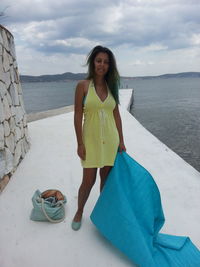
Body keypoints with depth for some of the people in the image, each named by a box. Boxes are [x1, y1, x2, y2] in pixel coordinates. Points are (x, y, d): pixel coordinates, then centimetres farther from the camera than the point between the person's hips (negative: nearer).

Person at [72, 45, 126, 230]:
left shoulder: (112, 86, 5)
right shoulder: (83, 86, -5)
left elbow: (116, 114, 8)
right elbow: (77, 116, -7)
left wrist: (121, 140, 6)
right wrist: (80, 144, -10)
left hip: (110, 139, 3)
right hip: (91, 139, -3)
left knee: (107, 178, 13)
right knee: (89, 180, 5)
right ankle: (79, 212, 31)